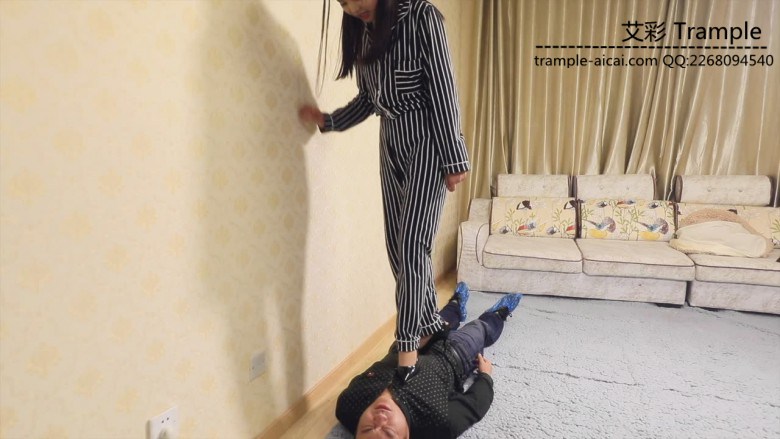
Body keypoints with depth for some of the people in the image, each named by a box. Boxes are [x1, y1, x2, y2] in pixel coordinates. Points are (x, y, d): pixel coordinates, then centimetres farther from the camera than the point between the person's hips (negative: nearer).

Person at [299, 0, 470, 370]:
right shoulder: (361, 31, 11)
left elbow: (443, 91, -14)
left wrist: (454, 160, -16)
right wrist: (328, 121, 7)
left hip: (426, 140, -7)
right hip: (390, 142, 7)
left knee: (412, 245, -11)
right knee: (397, 245, 7)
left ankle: (408, 342, -1)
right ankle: (430, 324, 23)